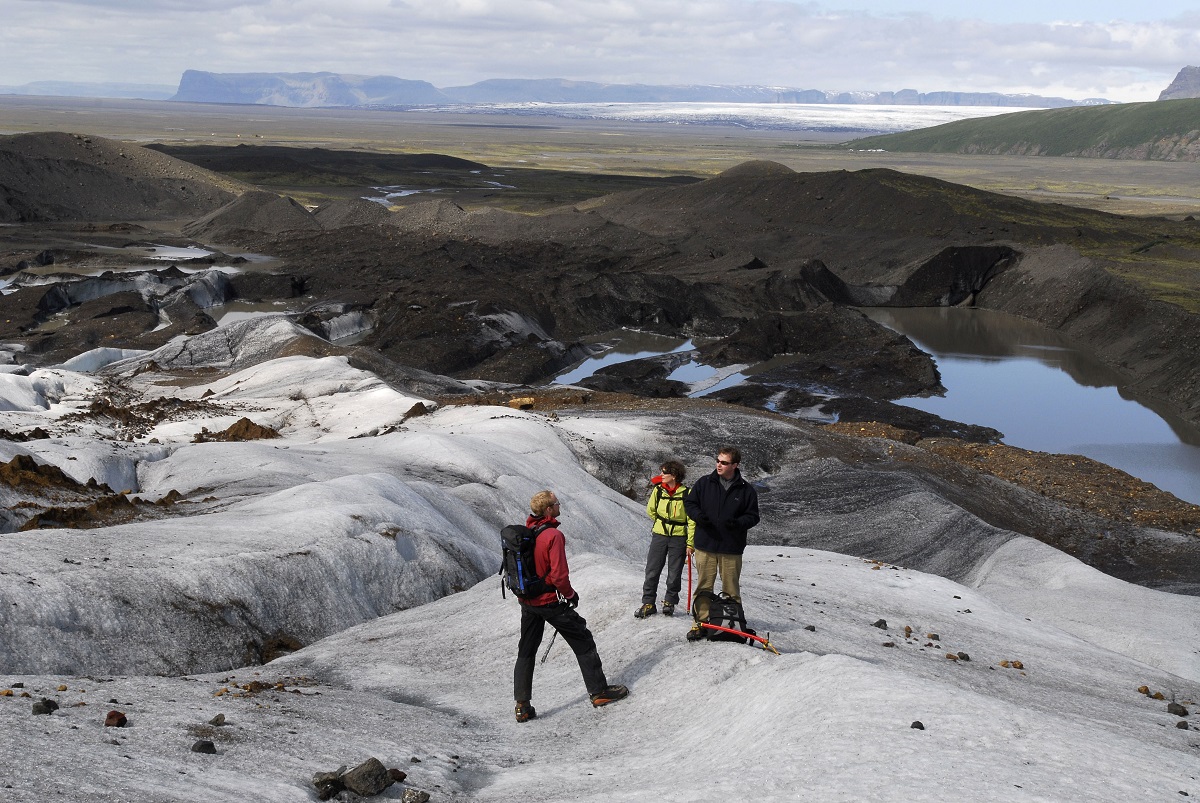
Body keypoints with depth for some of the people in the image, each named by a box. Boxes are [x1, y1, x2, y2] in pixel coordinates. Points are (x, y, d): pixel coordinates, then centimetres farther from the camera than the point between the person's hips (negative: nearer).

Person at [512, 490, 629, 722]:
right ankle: (599, 691, 17)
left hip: (527, 602, 7)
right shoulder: (553, 535, -21)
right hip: (550, 601, -7)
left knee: (526, 652, 14)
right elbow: (559, 575, -23)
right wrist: (570, 594, -6)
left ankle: (522, 706, 12)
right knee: (583, 642, 10)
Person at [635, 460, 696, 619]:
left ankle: (670, 602, 22)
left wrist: (690, 543, -8)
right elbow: (650, 510, 15)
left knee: (674, 573, 4)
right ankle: (648, 603, 11)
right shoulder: (658, 490, -2)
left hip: (678, 538, -2)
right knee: (652, 571, 2)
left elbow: (692, 520, -6)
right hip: (659, 535, 2)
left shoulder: (686, 493, -10)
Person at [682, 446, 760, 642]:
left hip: (731, 547, -1)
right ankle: (701, 622, 13)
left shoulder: (746, 490, 1)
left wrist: (738, 523, -16)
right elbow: (689, 502, 11)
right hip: (705, 544, 1)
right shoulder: (704, 483, 3)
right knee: (704, 586, 4)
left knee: (731, 589, 6)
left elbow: (753, 516, 4)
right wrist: (698, 515, -9)